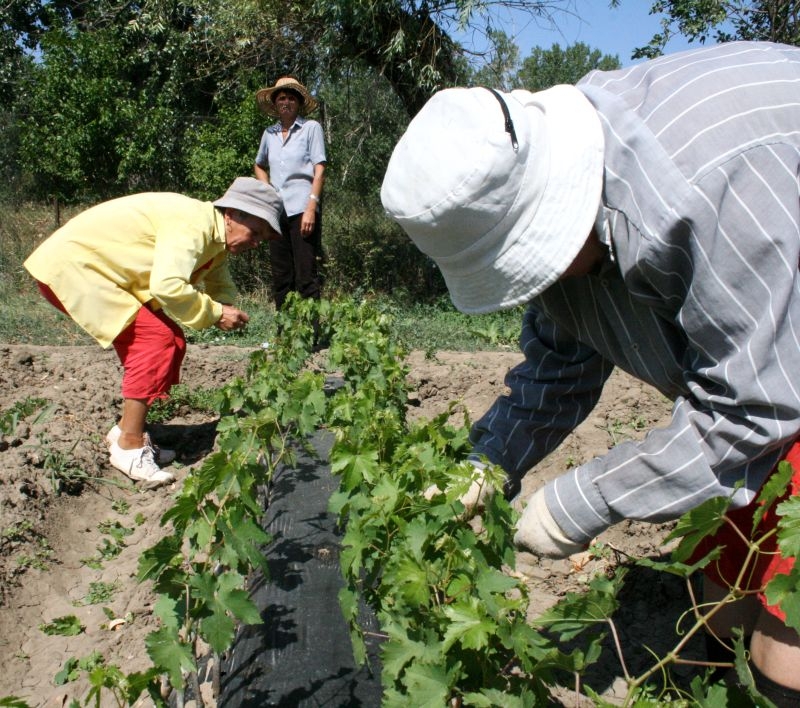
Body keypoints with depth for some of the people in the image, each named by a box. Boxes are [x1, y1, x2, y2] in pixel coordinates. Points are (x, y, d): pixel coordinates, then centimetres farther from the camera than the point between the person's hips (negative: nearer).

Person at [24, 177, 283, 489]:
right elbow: (167, 287, -37)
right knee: (157, 339, -19)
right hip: (72, 265, -10)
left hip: (98, 270, 10)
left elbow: (219, 287, 13)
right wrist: (214, 314, -23)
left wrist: (227, 309, -10)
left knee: (171, 342, 5)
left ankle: (126, 431, 14)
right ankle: (129, 446, -13)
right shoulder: (195, 224, -26)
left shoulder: (215, 237, 6)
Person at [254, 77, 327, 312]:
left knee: (306, 275, -7)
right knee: (280, 275, 9)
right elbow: (259, 166, 30)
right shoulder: (269, 133, 13)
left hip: (302, 209, -5)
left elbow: (319, 171, -5)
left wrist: (311, 207, -14)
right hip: (276, 211, 5)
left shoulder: (311, 128, 1)